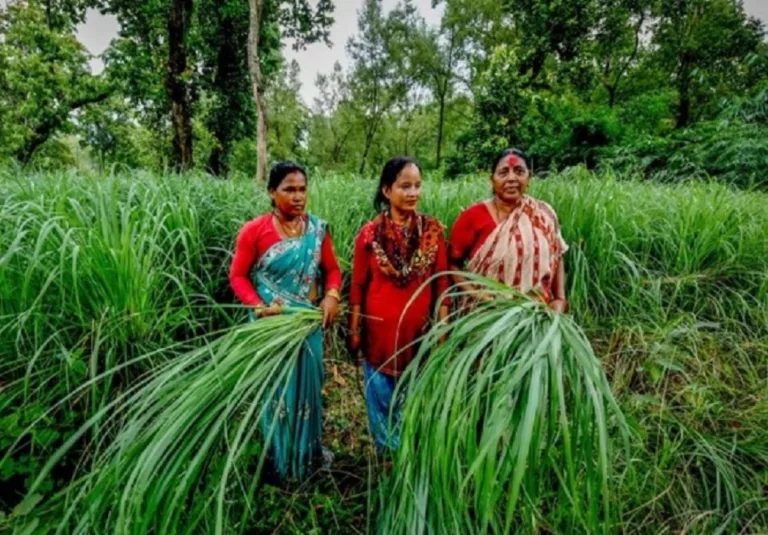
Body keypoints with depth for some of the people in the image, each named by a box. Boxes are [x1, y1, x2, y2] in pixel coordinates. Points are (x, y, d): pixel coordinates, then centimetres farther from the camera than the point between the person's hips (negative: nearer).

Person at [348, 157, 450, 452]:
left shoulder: (433, 230, -5)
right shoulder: (370, 233, -8)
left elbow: (441, 281, 1)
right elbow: (358, 286, -1)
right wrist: (354, 330, 1)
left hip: (419, 328, 1)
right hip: (380, 327, -1)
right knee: (382, 398, 16)